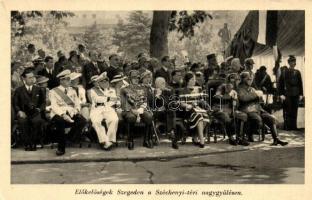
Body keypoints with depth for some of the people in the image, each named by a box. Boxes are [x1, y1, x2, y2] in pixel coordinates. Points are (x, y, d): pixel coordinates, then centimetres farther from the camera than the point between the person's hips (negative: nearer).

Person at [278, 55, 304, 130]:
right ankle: (288, 126, 8)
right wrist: (281, 94, -6)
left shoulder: (297, 72, 4)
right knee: (288, 112, 0)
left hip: (296, 95, 3)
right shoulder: (284, 73, -3)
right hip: (287, 95, -3)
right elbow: (280, 84, -1)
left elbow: (300, 84, 8)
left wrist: (301, 94, 3)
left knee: (295, 112, 7)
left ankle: (294, 126, 16)